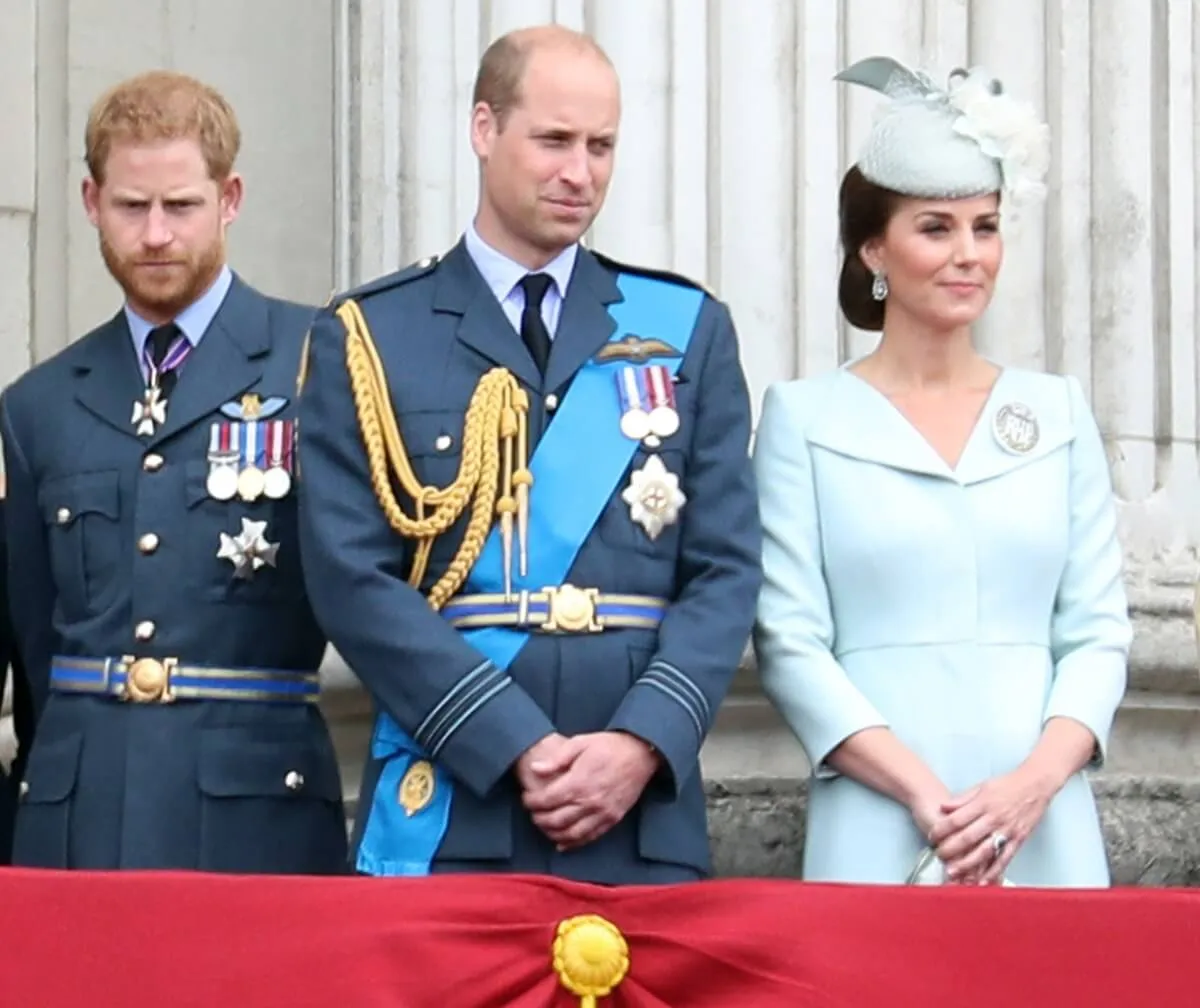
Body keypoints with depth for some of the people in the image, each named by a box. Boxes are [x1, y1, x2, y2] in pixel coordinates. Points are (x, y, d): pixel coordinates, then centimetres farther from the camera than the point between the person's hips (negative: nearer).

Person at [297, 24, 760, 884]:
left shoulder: (688, 329, 11)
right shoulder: (368, 337, 4)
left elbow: (725, 570, 5)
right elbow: (354, 579, -5)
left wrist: (643, 742, -11)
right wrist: (517, 746, -13)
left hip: (646, 821, 2)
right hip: (446, 814, -2)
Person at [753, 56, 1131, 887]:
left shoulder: (1059, 412, 12)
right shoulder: (805, 416, 3)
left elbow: (1097, 629, 8)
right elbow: (790, 639, -3)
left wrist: (1037, 780, -10)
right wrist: (922, 792, -13)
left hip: (1048, 836, 2)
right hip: (878, 840, -2)